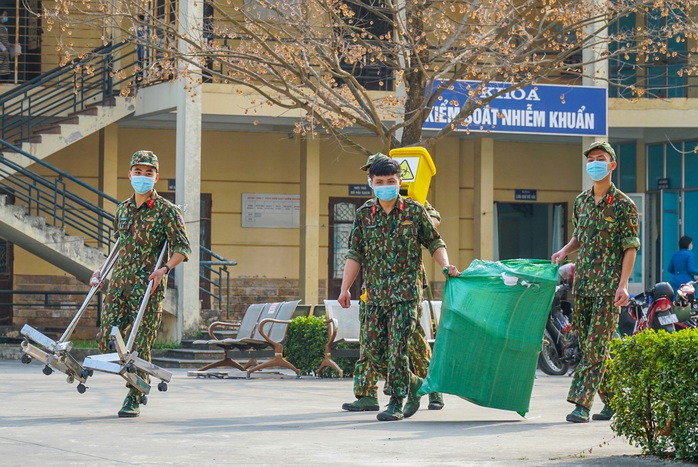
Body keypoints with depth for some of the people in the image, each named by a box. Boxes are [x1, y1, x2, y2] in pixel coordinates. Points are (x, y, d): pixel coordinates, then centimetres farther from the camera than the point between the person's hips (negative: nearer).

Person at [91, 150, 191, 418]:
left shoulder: (167, 211, -3)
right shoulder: (123, 209, 15)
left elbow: (183, 248, -7)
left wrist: (164, 269, -22)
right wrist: (102, 270, 19)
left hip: (148, 286, -6)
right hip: (119, 283, 6)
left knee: (140, 343, -6)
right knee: (106, 341, -1)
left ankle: (134, 399, 4)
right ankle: (140, 375, 23)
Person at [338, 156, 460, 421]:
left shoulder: (414, 211, 1)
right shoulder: (364, 214, 7)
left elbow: (434, 243, 7)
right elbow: (355, 255, 10)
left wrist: (445, 266, -10)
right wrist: (345, 288, 4)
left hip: (406, 291, -4)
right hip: (375, 294, 4)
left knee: (397, 347, -12)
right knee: (373, 351, 3)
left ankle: (396, 403, -4)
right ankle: (415, 384, 24)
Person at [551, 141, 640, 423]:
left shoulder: (623, 204, -5)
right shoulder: (581, 201, 13)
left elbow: (630, 248, -7)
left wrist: (623, 284, -16)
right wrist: (564, 252, 5)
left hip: (609, 285, -6)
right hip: (583, 283, 6)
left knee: (595, 346, -9)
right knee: (587, 344, 7)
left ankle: (582, 404, -10)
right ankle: (612, 399, 18)